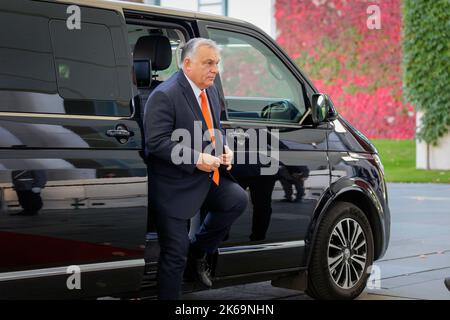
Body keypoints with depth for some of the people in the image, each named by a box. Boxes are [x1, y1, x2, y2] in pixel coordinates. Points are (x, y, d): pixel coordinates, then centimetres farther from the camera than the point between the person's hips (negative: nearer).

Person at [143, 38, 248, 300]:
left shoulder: (211, 91, 9)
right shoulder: (165, 95, -18)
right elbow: (156, 142, -23)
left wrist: (224, 149, 0)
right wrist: (196, 160, -26)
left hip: (208, 178, 8)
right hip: (175, 187, -8)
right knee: (175, 254, -4)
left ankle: (197, 253, 13)